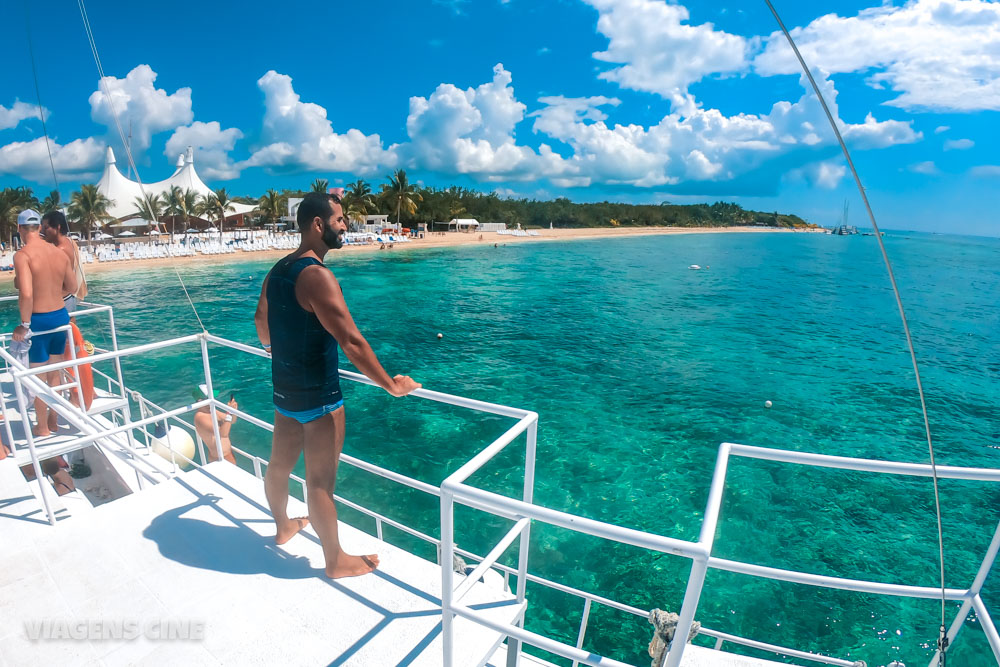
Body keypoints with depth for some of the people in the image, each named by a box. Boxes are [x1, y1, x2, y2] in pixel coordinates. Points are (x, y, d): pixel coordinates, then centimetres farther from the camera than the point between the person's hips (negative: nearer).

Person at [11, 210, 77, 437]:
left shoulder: (22, 255, -16)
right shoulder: (60, 252, 2)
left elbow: (26, 293, -26)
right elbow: (71, 286, 12)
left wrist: (25, 325, -16)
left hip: (38, 320, -5)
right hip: (60, 316, 5)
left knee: (38, 377, 11)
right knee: (54, 373, 20)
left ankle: (42, 428, 25)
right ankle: (53, 420, 33)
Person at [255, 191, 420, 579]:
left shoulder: (278, 270, 6)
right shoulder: (317, 276, -23)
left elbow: (261, 323, 19)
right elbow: (351, 341, -28)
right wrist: (391, 386, -21)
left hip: (285, 389, 9)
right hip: (318, 397, -9)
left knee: (280, 463, 24)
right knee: (320, 480, 4)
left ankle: (283, 526, 49)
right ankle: (336, 561, 22)